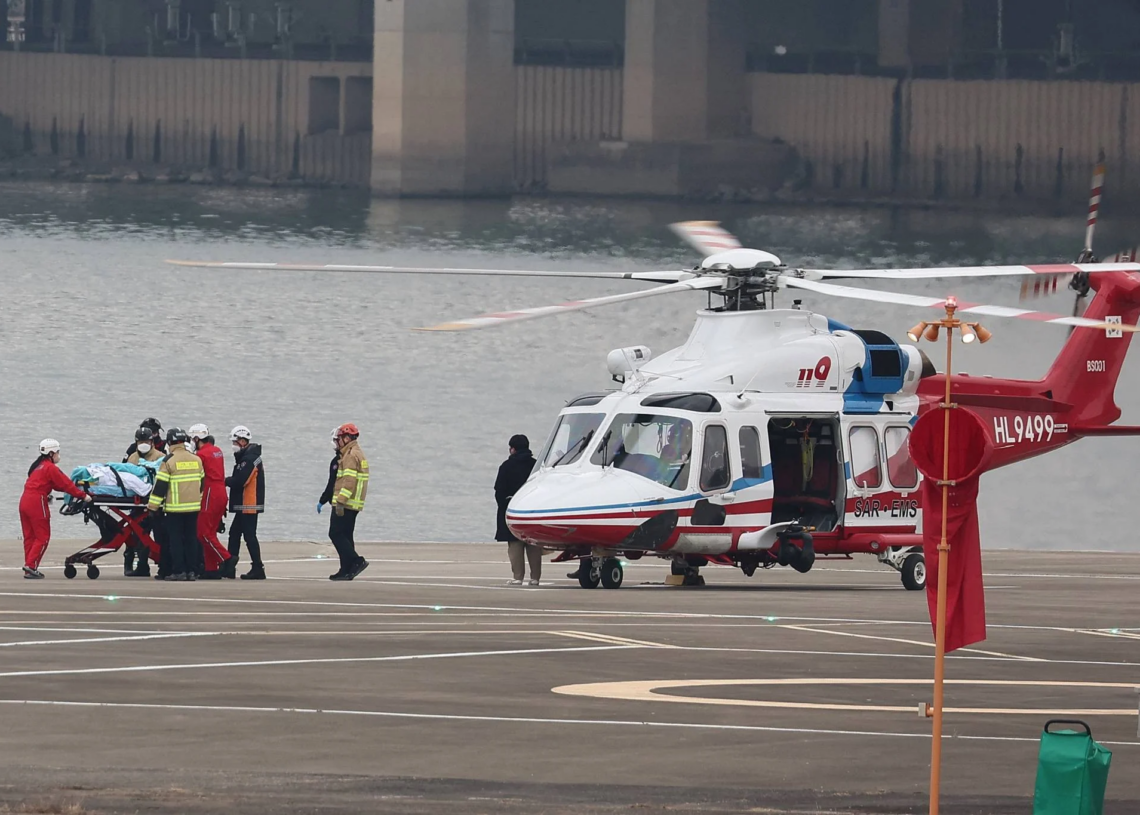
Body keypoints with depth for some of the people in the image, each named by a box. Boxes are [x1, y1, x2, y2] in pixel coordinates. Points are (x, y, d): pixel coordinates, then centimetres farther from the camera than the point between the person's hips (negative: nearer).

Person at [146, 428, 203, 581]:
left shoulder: (169, 461, -9)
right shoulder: (197, 460, 8)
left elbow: (160, 485, -10)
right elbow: (201, 482, 19)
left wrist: (152, 505, -3)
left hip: (175, 507, -5)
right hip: (194, 507, 5)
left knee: (175, 540, 0)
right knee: (190, 538, 10)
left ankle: (178, 571, -4)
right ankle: (191, 570, 9)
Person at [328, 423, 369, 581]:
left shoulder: (351, 456, -14)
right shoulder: (358, 454, 20)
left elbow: (349, 481, -22)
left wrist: (340, 502, -24)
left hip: (345, 503, -10)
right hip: (353, 506, 10)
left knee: (336, 534, -9)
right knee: (346, 536, 11)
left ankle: (357, 562, -14)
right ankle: (346, 570, 10)